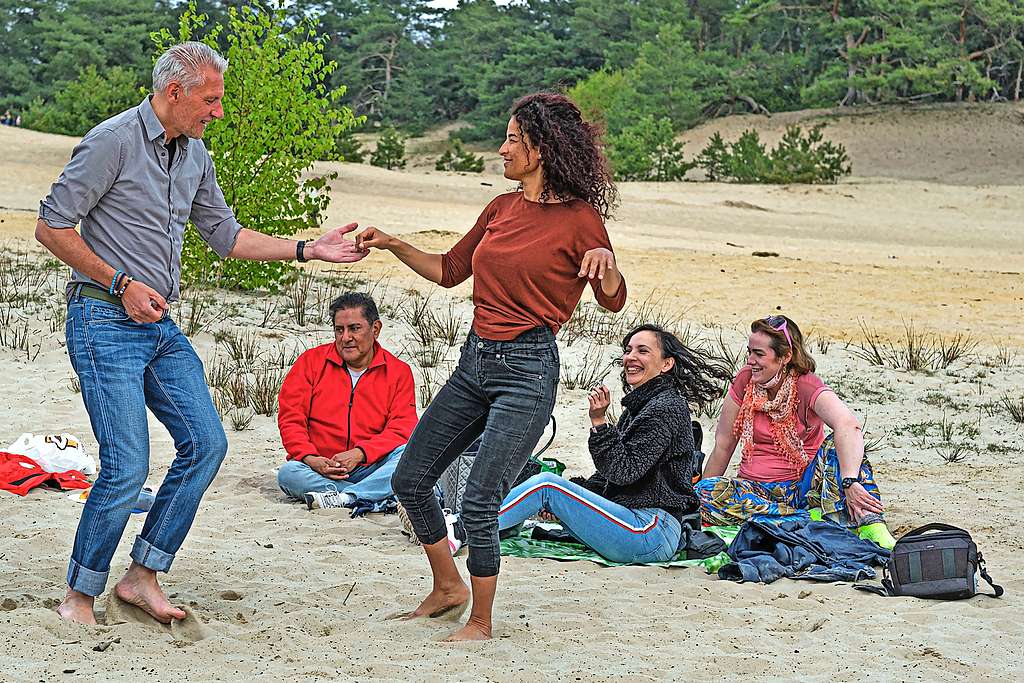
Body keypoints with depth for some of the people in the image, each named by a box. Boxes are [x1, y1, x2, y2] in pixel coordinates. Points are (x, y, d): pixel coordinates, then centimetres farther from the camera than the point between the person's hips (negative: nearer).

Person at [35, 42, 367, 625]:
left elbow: (225, 234, 20)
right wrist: (122, 284, -15)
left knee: (206, 444, 4)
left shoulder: (195, 156, 12)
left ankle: (143, 576, 15)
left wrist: (308, 250, 12)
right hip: (105, 324, -8)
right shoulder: (113, 141, -13)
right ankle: (79, 597, 5)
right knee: (127, 468, -13)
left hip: (160, 325, 8)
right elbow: (52, 226, -13)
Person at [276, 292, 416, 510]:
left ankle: (345, 497, -37)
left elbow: (401, 429, -4)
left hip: (370, 467, -1)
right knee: (288, 474, -31)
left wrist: (359, 454, -20)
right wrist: (311, 459, -17)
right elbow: (290, 418, 1)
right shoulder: (311, 361, 7)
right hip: (319, 468, 1)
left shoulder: (398, 372, 6)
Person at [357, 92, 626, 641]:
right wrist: (394, 246, 11)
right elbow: (449, 271, 21)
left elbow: (613, 302, -7)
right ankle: (448, 588, 30)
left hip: (528, 369, -8)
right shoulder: (502, 208, 11)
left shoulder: (578, 218, -8)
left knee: (478, 504, -13)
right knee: (409, 480, 11)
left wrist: (606, 264, -28)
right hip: (475, 361, 8)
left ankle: (480, 621, 8)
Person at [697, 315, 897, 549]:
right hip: (756, 489, 3)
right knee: (704, 490, -27)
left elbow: (848, 425, -34)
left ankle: (871, 526, -44)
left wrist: (850, 483, -48)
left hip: (803, 486, -3)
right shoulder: (745, 381, -2)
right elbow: (723, 445, 4)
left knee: (836, 446, -27)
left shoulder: (806, 387, -14)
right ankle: (812, 519, -34)